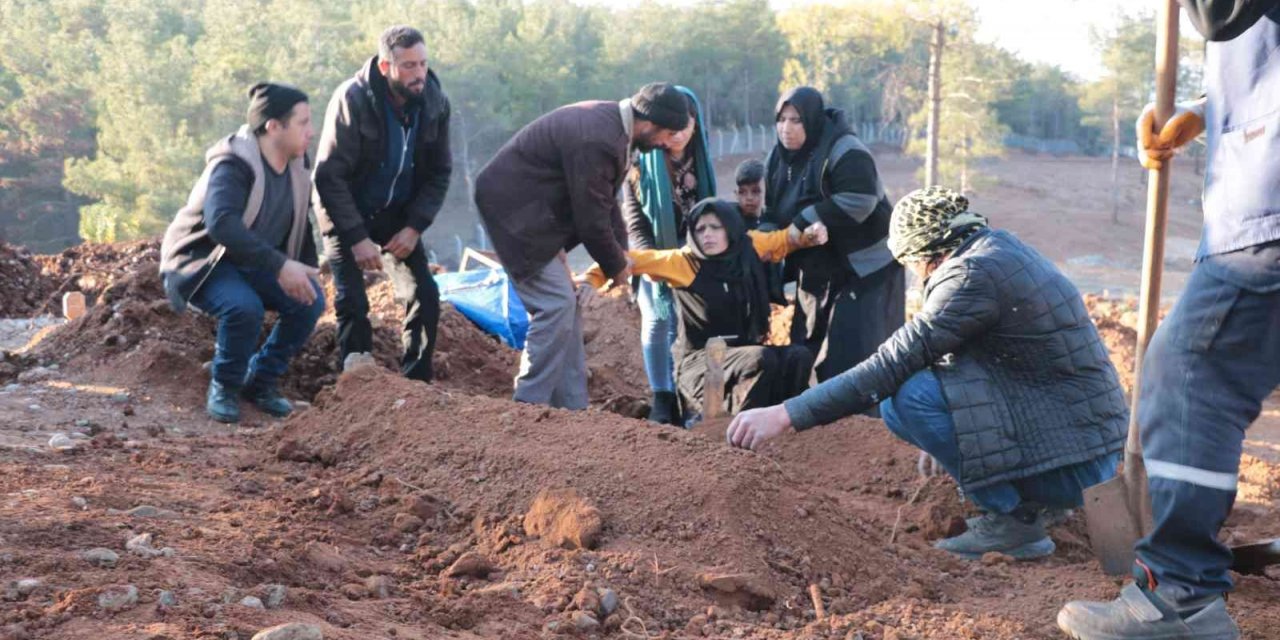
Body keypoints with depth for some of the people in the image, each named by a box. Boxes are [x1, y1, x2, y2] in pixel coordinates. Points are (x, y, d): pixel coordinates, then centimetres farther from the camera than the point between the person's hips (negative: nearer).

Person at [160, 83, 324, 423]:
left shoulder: (295, 164, -1)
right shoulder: (233, 164, -26)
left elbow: (299, 223, 13)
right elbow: (222, 224, -42)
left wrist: (306, 270, 0)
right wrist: (280, 266, -47)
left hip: (255, 263, 7)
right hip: (202, 261, -7)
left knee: (310, 300, -17)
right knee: (245, 306, -36)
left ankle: (261, 382, 2)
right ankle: (224, 388, -9)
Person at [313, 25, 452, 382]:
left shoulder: (434, 101, -11)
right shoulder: (353, 99, -23)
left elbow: (439, 172, -1)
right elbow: (329, 175, -22)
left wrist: (415, 226, -12)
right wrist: (357, 237, -25)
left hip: (398, 214, 4)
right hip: (346, 212, -4)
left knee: (424, 295, -5)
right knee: (353, 302, -12)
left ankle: (416, 385, 7)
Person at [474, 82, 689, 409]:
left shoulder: (611, 122, 4)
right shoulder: (597, 140, -28)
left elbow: (606, 198, 13)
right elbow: (591, 217, -21)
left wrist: (621, 250, 5)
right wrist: (616, 266, -6)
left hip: (537, 209, 11)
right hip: (515, 209, -11)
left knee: (565, 306, 10)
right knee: (556, 305, -14)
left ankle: (571, 406, 15)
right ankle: (529, 404, -6)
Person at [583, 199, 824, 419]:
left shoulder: (749, 247, 3)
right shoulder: (683, 261, -8)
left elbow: (785, 239, 22)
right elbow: (628, 258, -4)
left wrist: (809, 234, 4)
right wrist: (589, 280, -12)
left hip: (745, 353, 5)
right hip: (699, 361, -5)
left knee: (798, 357, -19)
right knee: (761, 359, -32)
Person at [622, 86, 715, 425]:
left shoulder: (698, 161, 3)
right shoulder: (640, 164, -9)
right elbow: (633, 222, -10)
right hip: (654, 254, -3)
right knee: (658, 321, -6)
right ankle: (662, 399, 1)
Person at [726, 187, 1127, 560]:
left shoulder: (974, 274, -17)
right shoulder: (997, 246, 10)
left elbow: (894, 363, -22)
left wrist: (786, 415, -22)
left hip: (1072, 463, -9)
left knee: (908, 399, -19)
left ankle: (1014, 518, -6)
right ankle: (1023, 498, 12)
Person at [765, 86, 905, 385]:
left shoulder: (844, 151, -18)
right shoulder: (779, 156, 6)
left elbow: (857, 203, -29)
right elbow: (774, 210, 12)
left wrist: (800, 224, -24)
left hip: (864, 266, -8)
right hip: (816, 271, 8)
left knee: (855, 351, -11)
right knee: (806, 350, 10)